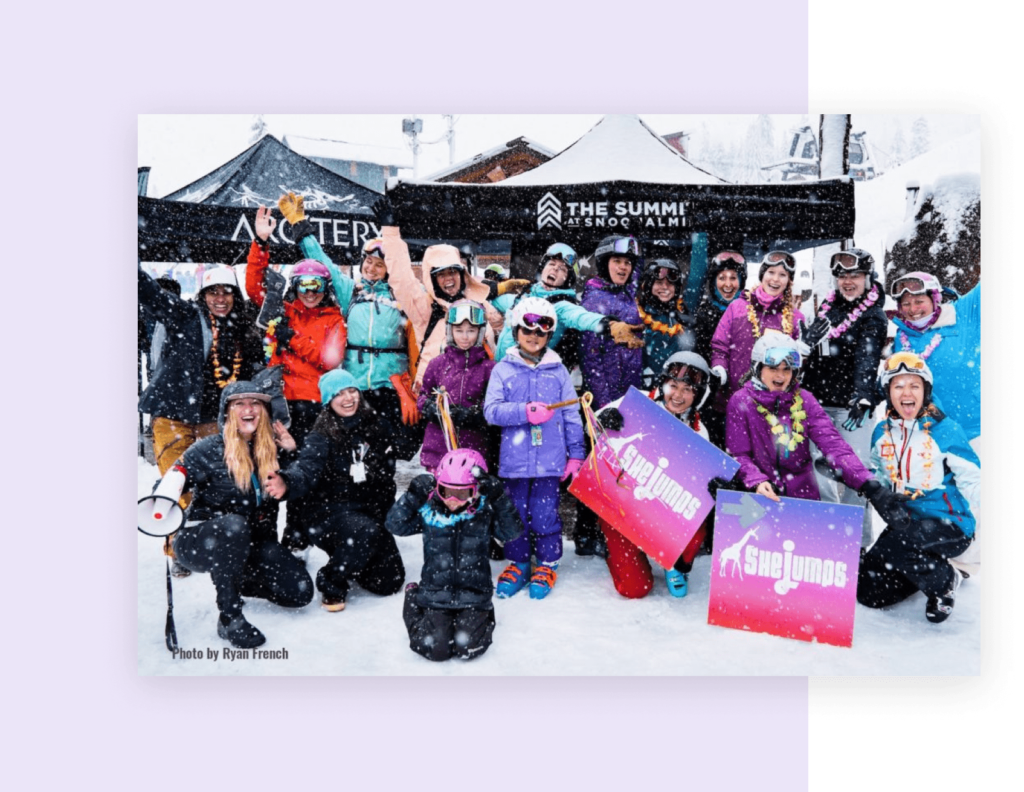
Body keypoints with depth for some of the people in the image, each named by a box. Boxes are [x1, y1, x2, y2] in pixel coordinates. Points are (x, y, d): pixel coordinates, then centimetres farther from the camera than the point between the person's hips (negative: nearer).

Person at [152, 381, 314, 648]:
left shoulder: (271, 449, 3)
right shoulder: (209, 449, -11)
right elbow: (172, 480, -17)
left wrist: (292, 452, -3)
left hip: (250, 544, 5)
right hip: (199, 543, -4)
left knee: (299, 592, -11)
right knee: (234, 524, -39)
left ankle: (236, 581, 17)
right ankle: (229, 616, -25)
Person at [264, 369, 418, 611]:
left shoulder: (377, 424, 4)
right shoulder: (322, 436, -10)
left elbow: (407, 448, 12)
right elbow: (307, 467, -27)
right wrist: (288, 483, -49)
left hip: (373, 510, 5)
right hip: (332, 511, -5)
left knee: (389, 582, 2)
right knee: (365, 531, -38)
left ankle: (351, 560, 32)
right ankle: (331, 583, -12)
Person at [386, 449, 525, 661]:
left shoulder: (484, 513, -2)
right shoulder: (428, 511, -3)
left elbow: (512, 531, -11)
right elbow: (396, 525, -7)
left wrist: (500, 499, -22)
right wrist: (413, 496, -19)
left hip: (473, 596, 0)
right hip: (435, 595, 0)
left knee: (468, 647, -19)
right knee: (436, 648, -15)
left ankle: (484, 619, 17)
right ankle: (414, 610, 17)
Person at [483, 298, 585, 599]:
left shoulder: (557, 370, 6)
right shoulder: (503, 370, 4)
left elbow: (571, 415, 8)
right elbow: (491, 410, -6)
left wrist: (576, 453, 5)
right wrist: (526, 412, -19)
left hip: (549, 459, 0)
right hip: (514, 458, 0)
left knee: (545, 512, 3)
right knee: (516, 511, 9)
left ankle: (547, 564, 22)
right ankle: (518, 563, 26)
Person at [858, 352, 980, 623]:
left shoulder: (945, 430, -12)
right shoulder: (882, 432, 4)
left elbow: (972, 481, -9)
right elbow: (877, 476, 14)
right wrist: (878, 491, -5)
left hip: (949, 525, -5)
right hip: (904, 522, 6)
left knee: (889, 547, -34)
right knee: (868, 592, -1)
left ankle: (944, 580, -3)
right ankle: (925, 567, 24)